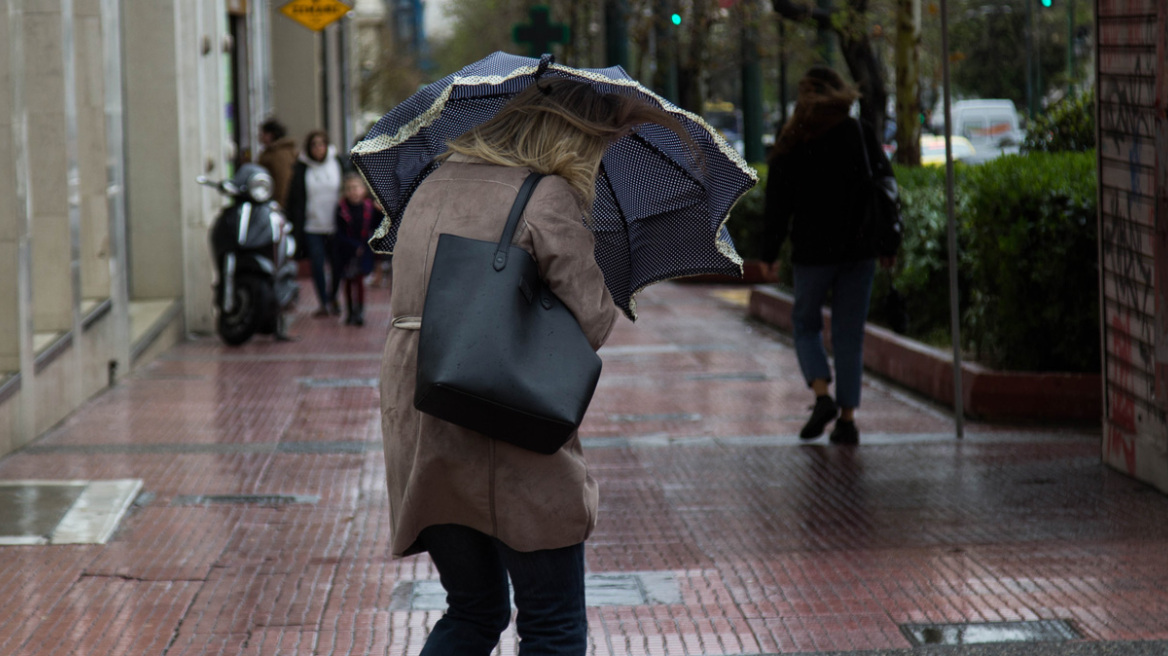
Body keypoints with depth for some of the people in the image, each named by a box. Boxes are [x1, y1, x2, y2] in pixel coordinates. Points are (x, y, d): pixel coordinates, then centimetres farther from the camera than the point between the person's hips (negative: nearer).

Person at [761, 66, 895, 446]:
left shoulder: (792, 142, -4)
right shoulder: (862, 135, 2)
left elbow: (778, 202, -4)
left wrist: (770, 254, 3)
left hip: (812, 252, -2)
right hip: (859, 251, 2)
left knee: (806, 324, 15)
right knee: (850, 335, 7)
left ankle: (822, 394, -8)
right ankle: (847, 418, 3)